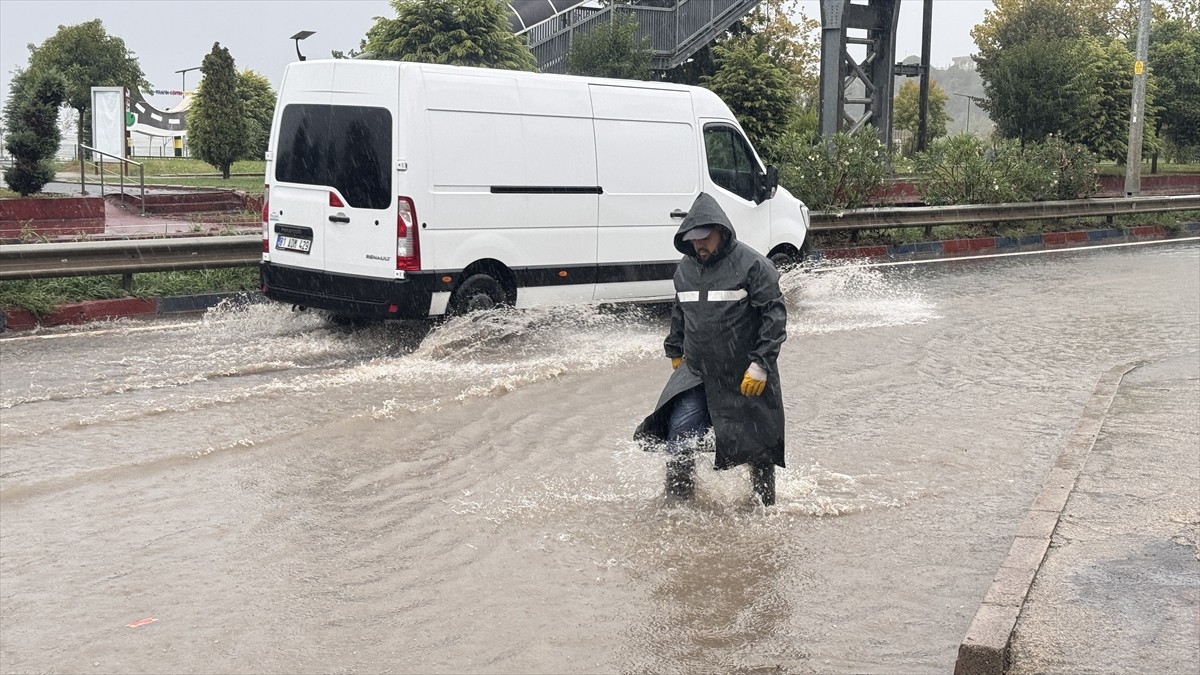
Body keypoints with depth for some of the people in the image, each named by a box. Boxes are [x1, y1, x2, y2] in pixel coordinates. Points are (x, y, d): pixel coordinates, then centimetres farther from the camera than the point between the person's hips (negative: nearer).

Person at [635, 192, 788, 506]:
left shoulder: (751, 264, -12)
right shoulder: (685, 269, 7)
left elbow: (774, 314, -13)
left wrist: (761, 364, -17)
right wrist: (675, 351, 22)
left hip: (746, 377, -4)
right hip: (696, 374, 4)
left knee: (756, 444, 7)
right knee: (678, 436, -10)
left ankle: (765, 505, 28)